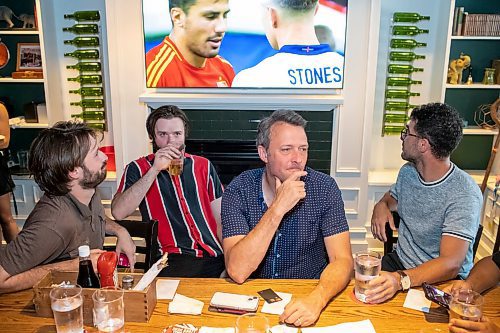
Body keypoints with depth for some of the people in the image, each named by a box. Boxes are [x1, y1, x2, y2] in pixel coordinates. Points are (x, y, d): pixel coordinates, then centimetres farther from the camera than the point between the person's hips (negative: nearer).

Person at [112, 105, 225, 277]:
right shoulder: (138, 168, 9)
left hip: (215, 257, 3)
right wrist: (155, 169, -11)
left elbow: (221, 218, 15)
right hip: (174, 260, -3)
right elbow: (118, 212, -8)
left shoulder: (204, 165, 17)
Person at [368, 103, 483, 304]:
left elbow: (451, 264, -29)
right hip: (400, 262, 7)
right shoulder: (407, 171, 2)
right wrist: (382, 205, -1)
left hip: (444, 279, -6)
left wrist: (401, 280, -45)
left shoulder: (464, 195, -22)